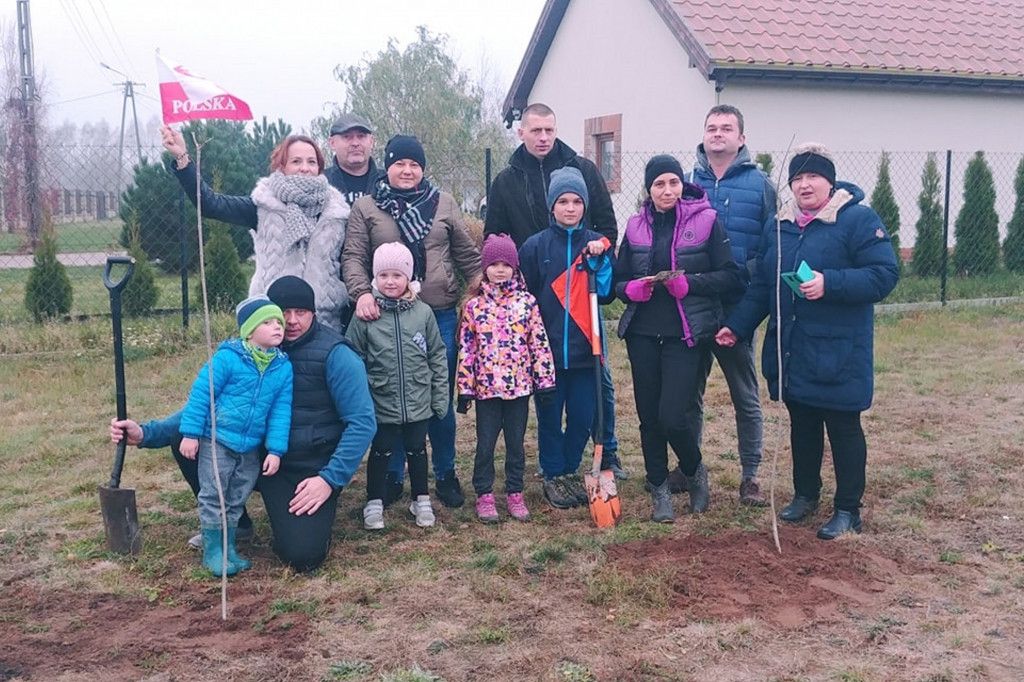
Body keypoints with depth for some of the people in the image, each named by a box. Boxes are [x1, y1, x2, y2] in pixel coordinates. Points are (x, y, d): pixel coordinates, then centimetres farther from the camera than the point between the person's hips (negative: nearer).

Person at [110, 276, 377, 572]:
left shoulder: (334, 355, -13)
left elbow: (362, 422, -14)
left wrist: (330, 479, -22)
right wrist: (146, 433, -7)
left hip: (310, 470, -5)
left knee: (302, 555, -26)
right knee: (185, 437, -14)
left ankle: (314, 517, 13)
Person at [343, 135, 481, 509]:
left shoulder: (444, 203, 9)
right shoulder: (365, 207, 4)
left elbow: (467, 254, 10)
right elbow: (353, 258, -2)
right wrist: (362, 293, -19)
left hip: (441, 316, 1)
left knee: (441, 397, 8)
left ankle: (445, 473, 24)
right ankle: (393, 475, 23)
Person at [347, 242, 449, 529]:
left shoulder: (423, 312, -5)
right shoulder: (366, 315, -8)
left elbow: (437, 357, 1)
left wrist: (441, 397, 1)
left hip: (418, 402, 1)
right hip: (381, 403, -1)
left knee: (417, 450, 16)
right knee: (381, 451, 13)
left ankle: (421, 500, 33)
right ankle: (374, 503, 29)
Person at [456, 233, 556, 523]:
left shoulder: (527, 302, -1)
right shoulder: (474, 306, -1)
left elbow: (539, 343, 1)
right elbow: (466, 349, 1)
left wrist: (545, 380, -1)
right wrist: (465, 388, -2)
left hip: (519, 386, 1)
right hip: (486, 387, 0)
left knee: (516, 442, 11)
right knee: (485, 443, 7)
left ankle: (515, 493, 24)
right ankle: (484, 494, 20)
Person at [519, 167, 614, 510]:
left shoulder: (597, 244, 5)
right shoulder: (535, 246, 0)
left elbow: (607, 293, -1)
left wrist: (599, 259, -13)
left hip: (585, 348, 2)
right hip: (547, 348, -2)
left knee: (583, 416, 7)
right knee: (550, 415, 7)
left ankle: (570, 470, 26)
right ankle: (553, 476, 21)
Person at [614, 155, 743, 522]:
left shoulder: (705, 221, -2)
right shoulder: (636, 227, 8)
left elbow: (730, 276, -5)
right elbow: (618, 281, 12)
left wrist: (689, 283, -18)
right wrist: (632, 288, -10)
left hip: (686, 335, -4)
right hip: (642, 334, 4)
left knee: (673, 416, -10)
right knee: (649, 416, 6)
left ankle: (695, 472, 21)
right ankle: (659, 490, 23)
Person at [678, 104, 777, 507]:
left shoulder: (759, 184, 0)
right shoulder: (687, 182, 7)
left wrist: (748, 271, -18)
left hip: (737, 307, -2)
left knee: (745, 396, 7)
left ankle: (750, 475, 18)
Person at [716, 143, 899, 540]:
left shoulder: (859, 220, -9)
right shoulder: (779, 227, 11)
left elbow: (884, 275, -17)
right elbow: (761, 286, 16)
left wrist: (829, 284, -27)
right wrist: (737, 326, 8)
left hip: (837, 354, -6)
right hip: (790, 353, 6)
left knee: (843, 428, 4)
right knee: (801, 425, 16)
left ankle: (847, 510, 16)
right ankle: (805, 493, 33)